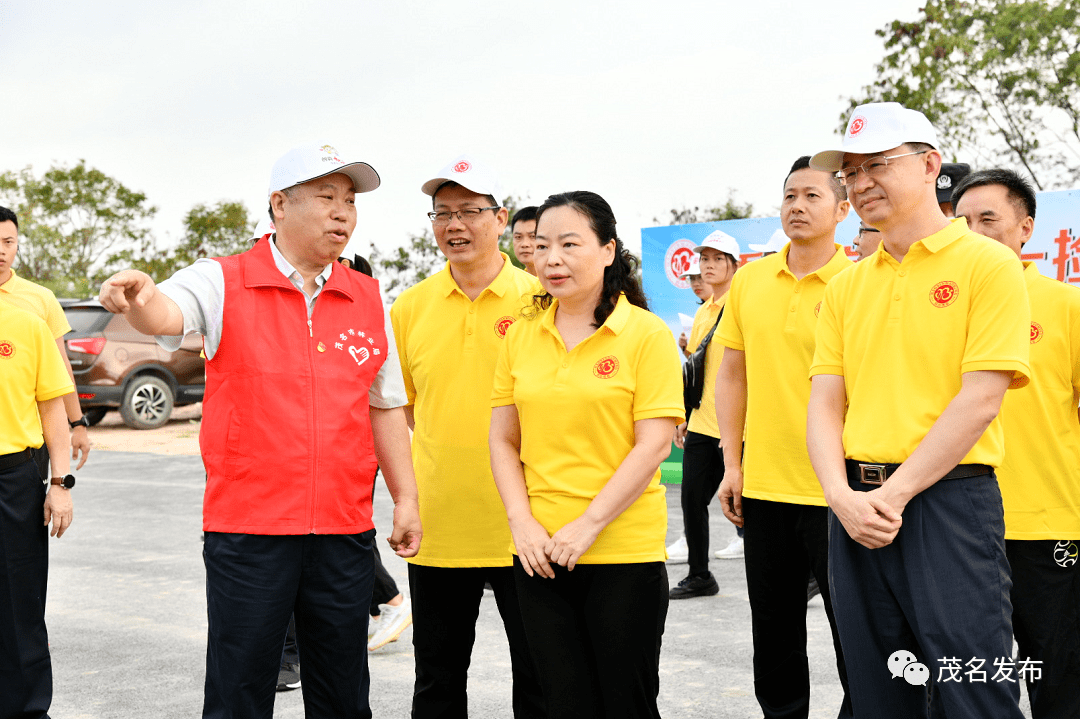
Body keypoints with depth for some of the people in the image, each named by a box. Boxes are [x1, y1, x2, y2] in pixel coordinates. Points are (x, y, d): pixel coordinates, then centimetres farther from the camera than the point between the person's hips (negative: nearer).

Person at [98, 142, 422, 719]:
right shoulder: (223, 282, -2)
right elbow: (166, 314, -23)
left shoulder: (368, 299, 8)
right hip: (248, 528, -3)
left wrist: (406, 498, 11)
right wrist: (138, 298, -46)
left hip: (345, 531, 4)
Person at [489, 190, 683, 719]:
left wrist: (587, 525, -15)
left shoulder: (647, 334, -6)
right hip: (538, 554, 4)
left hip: (625, 552, -4)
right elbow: (503, 439, 8)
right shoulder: (521, 336, 7)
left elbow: (654, 444, -11)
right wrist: (523, 521, -5)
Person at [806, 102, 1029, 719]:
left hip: (949, 499, -5)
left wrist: (895, 493, -14)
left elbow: (980, 399, -12)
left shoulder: (988, 264, -4)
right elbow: (825, 402, 8)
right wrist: (843, 496, -8)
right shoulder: (847, 285, 13)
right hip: (856, 507, 6)